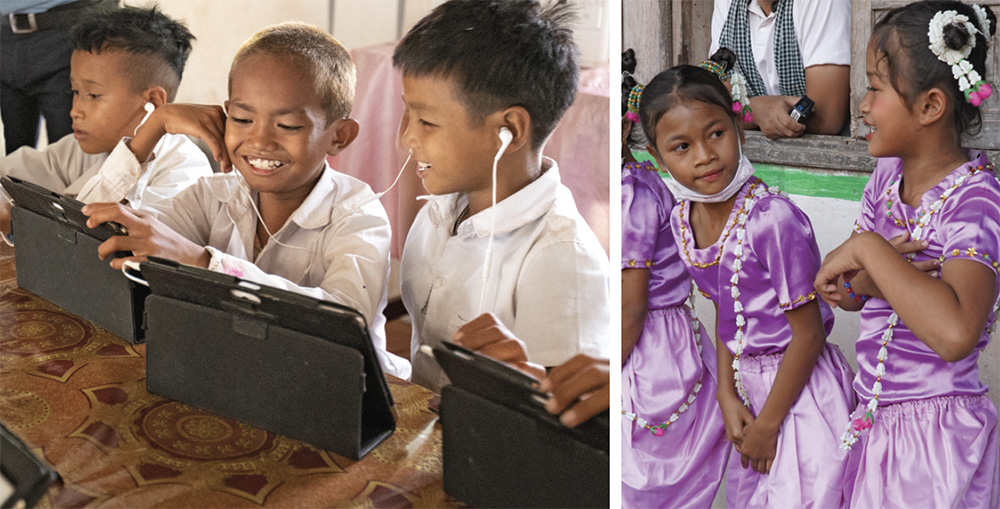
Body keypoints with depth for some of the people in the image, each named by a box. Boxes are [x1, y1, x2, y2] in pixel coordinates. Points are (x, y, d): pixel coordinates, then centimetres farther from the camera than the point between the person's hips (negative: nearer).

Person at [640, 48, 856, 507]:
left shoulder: (774, 220, -25)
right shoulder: (682, 220, -3)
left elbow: (808, 335, -19)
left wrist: (768, 423, -13)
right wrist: (727, 395, -2)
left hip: (799, 383, -7)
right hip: (748, 381, 7)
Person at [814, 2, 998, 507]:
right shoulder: (888, 174, 3)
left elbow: (955, 333, -37)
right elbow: (841, 292, 5)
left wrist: (868, 249, -28)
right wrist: (877, 272, -16)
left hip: (935, 435, -6)